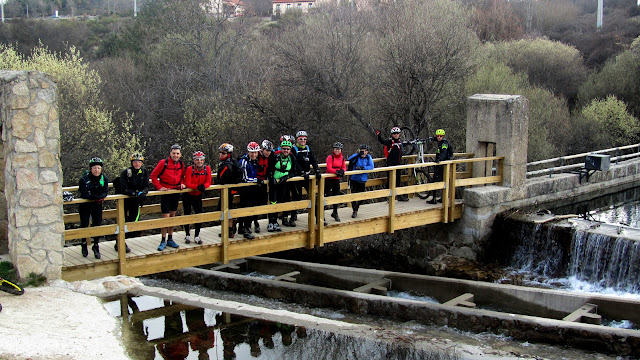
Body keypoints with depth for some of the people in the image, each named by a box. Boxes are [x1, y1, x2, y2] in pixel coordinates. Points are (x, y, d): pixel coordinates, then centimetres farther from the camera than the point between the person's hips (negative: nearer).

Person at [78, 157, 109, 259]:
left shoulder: (104, 179, -7)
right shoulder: (84, 179, -19)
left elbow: (105, 192, -6)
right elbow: (84, 194, -23)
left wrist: (100, 197, -28)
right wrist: (96, 197, -33)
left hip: (97, 205, 3)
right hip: (85, 205, -2)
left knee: (97, 225, 1)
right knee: (84, 225, 3)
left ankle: (96, 246, 14)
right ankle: (84, 244, 26)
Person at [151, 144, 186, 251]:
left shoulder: (181, 164, 4)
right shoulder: (163, 163, -12)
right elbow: (153, 175, -5)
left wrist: (182, 183, 2)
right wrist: (159, 187, -12)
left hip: (176, 192, 5)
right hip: (165, 192, -5)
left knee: (172, 215, 11)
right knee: (166, 216, -7)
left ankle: (170, 239, 21)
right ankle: (163, 241, 1)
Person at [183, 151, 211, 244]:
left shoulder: (207, 169, -9)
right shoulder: (190, 169, -19)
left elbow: (208, 182, -10)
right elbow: (187, 184, -23)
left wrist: (204, 186, -32)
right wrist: (197, 187, -38)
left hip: (198, 195, 2)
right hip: (187, 195, -2)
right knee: (187, 215, 7)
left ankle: (197, 236, 9)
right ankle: (187, 235, 22)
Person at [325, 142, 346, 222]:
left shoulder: (342, 158, 7)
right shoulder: (330, 157, -11)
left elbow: (344, 167, 7)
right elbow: (329, 168, -18)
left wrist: (342, 171, -15)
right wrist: (337, 171, -31)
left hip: (337, 179, 6)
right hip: (329, 179, -6)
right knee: (325, 195, -6)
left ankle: (335, 213, 29)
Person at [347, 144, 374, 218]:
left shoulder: (368, 157, 0)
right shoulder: (357, 156, -6)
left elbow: (371, 166, -11)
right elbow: (350, 159, -22)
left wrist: (362, 168, -21)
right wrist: (358, 154, -27)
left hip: (363, 180, 2)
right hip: (354, 179, -2)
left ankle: (356, 210, 32)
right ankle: (354, 210, 12)